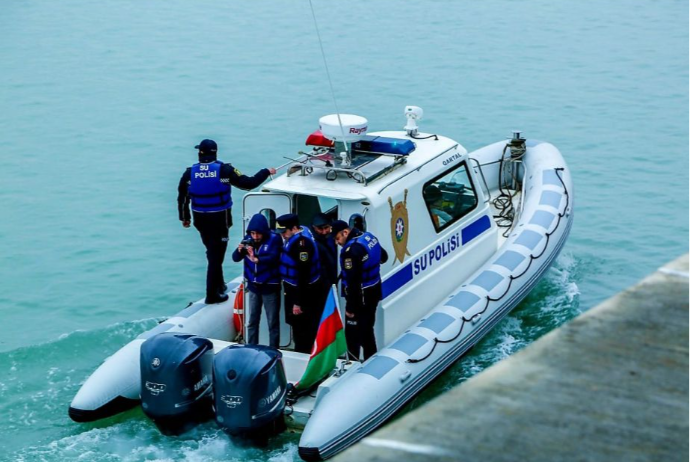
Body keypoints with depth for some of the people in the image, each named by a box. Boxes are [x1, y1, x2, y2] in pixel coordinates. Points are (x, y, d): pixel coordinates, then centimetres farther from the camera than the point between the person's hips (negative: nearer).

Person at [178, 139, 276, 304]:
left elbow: (182, 197, 2)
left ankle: (219, 285, 34)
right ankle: (212, 295, 4)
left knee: (212, 252, 22)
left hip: (201, 220, 4)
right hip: (220, 220, -4)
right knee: (216, 255, 3)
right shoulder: (224, 170, -13)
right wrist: (266, 172, 4)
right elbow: (248, 183, -12)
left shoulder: (190, 172, -5)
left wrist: (184, 218, 17)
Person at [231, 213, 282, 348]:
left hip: (270, 287, -4)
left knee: (273, 322, 3)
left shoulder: (274, 239, -14)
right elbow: (235, 258, -2)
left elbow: (273, 257, -29)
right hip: (253, 286, 4)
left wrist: (256, 259, -43)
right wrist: (239, 251, -24)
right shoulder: (248, 239, -1)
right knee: (252, 321, 14)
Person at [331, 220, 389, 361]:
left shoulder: (351, 250, -26)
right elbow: (383, 256, 21)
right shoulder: (369, 237, 3)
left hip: (360, 297, -9)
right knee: (367, 330, 21)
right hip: (374, 291, 9)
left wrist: (350, 307, -21)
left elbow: (352, 281, -27)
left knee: (352, 333, 0)